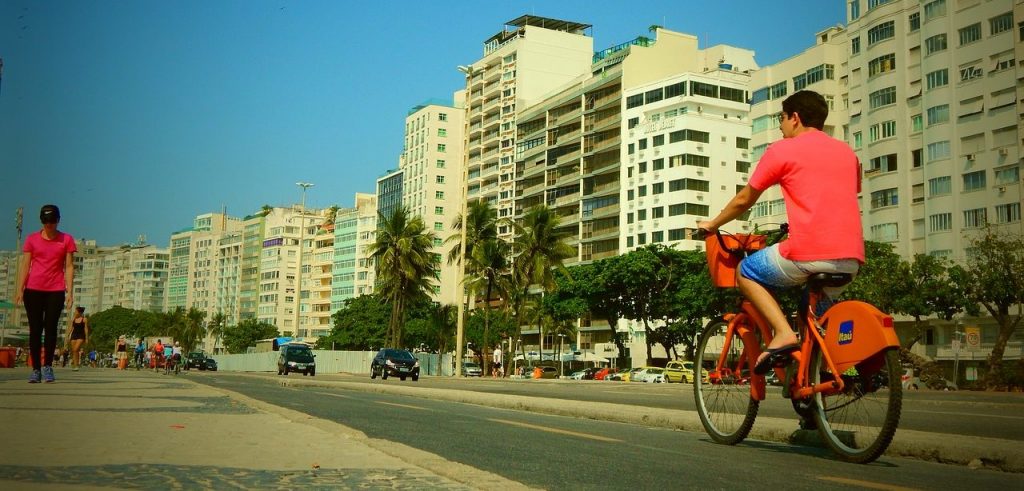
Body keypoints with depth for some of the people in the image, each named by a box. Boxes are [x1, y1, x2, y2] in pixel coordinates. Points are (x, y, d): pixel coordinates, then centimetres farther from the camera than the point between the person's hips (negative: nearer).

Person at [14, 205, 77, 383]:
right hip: (33, 289, 1)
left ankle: (47, 366, 6)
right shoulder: (32, 239, 6)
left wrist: (70, 291, -6)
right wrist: (19, 289, -4)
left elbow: (69, 266, 2)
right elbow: (25, 265, 5)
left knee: (50, 327, -4)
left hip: (56, 290, -1)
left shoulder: (66, 240, 4)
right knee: (35, 329, 0)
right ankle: (36, 369, 4)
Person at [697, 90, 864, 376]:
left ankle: (783, 333, -2)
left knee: (745, 272, 16)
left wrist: (712, 224, 29)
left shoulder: (782, 150, 4)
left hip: (808, 254, -6)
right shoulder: (847, 152, 21)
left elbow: (743, 200, 12)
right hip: (852, 257, 7)